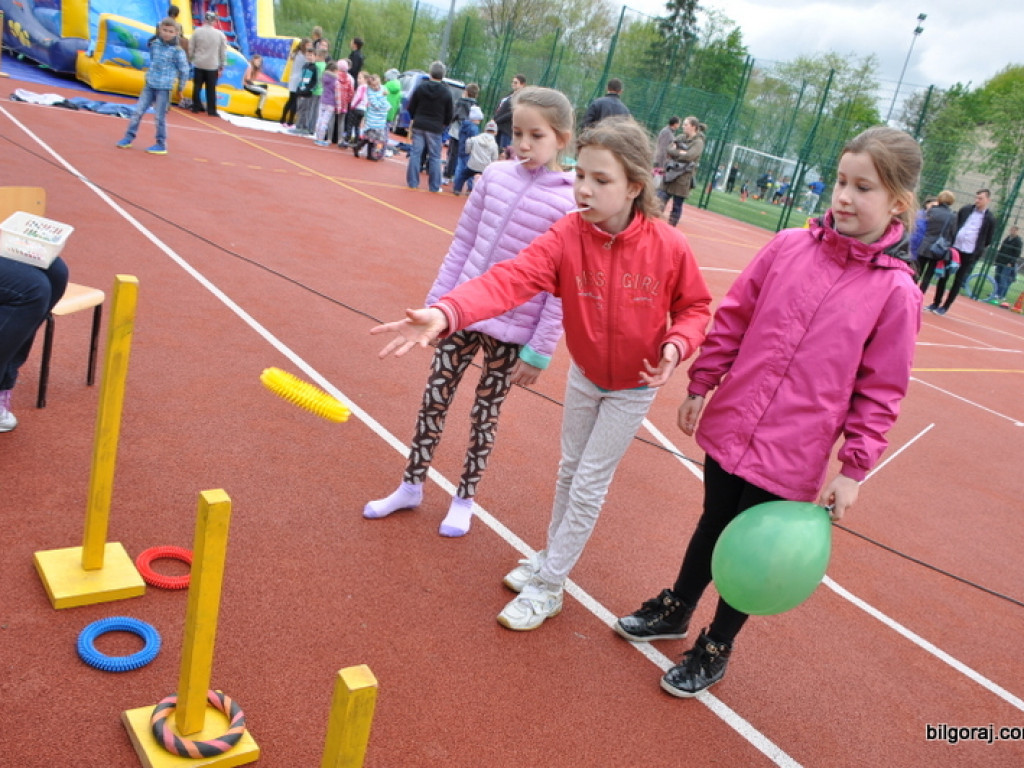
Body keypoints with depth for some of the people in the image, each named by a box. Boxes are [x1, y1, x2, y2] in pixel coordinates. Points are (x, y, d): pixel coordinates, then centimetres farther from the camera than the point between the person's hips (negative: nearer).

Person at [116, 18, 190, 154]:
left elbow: (184, 70, -5)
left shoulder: (177, 51, -10)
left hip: (164, 88, -5)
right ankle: (129, 137, 14)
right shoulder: (154, 44, 4)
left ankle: (161, 145, 11)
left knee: (159, 117, -1)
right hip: (149, 85, 5)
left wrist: (180, 88, -1)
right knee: (138, 111, 5)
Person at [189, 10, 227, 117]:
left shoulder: (197, 32, -1)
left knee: (197, 86, 12)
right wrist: (222, 67, 8)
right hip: (213, 66, -1)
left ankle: (196, 107, 17)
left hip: (198, 64, 1)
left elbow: (191, 49, 3)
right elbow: (223, 52, 0)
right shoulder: (220, 34, -3)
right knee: (211, 89, 2)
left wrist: (190, 60, 18)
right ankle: (211, 111, 2)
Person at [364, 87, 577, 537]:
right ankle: (411, 486, 30)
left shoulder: (571, 202, -14)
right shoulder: (496, 175, -2)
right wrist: (436, 303, 7)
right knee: (433, 398, 11)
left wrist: (539, 352, -11)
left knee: (485, 414, 11)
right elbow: (462, 244, 6)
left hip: (513, 331, -4)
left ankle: (464, 497, 32)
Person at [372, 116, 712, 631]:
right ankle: (550, 557, 43)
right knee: (569, 468, 20)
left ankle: (548, 587, 20)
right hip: (583, 373, 3)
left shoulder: (669, 246, -26)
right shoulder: (567, 235, -23)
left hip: (633, 385, -3)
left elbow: (694, 306, -9)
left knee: (588, 485, 4)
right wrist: (446, 312, -54)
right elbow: (510, 279, -38)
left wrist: (675, 346, -30)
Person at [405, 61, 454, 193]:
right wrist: (443, 125, 18)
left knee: (415, 153, 7)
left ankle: (412, 182, 8)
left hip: (418, 125, 2)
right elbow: (449, 114, 1)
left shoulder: (421, 87, 0)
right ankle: (434, 186, 6)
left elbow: (411, 107, 5)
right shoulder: (446, 93, -5)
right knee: (435, 157, 4)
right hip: (435, 128, -2)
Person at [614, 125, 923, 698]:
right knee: (714, 523, 22)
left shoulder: (898, 293, -10)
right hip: (731, 428, 3)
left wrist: (855, 469, -6)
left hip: (792, 458, -3)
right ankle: (676, 610, 46)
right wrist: (700, 386, 9)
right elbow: (733, 320, 5)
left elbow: (882, 391, -6)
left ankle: (717, 647, 37)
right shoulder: (788, 248, -4)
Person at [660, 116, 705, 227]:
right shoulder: (681, 138, 12)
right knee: (660, 200, -1)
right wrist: (680, 153, -12)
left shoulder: (698, 142, -6)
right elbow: (669, 150, 3)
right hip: (670, 173, 6)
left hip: (683, 177, -6)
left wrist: (675, 154, -8)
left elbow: (689, 156, -20)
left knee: (677, 206, 1)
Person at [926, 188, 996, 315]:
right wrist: (949, 242, 7)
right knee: (943, 277, 6)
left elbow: (988, 240, 5)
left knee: (958, 281, 3)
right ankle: (936, 303, 17)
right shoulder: (965, 210, 6)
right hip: (954, 248, 3)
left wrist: (978, 249, 2)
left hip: (970, 254, -3)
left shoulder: (990, 219, -2)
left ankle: (945, 307, 10)